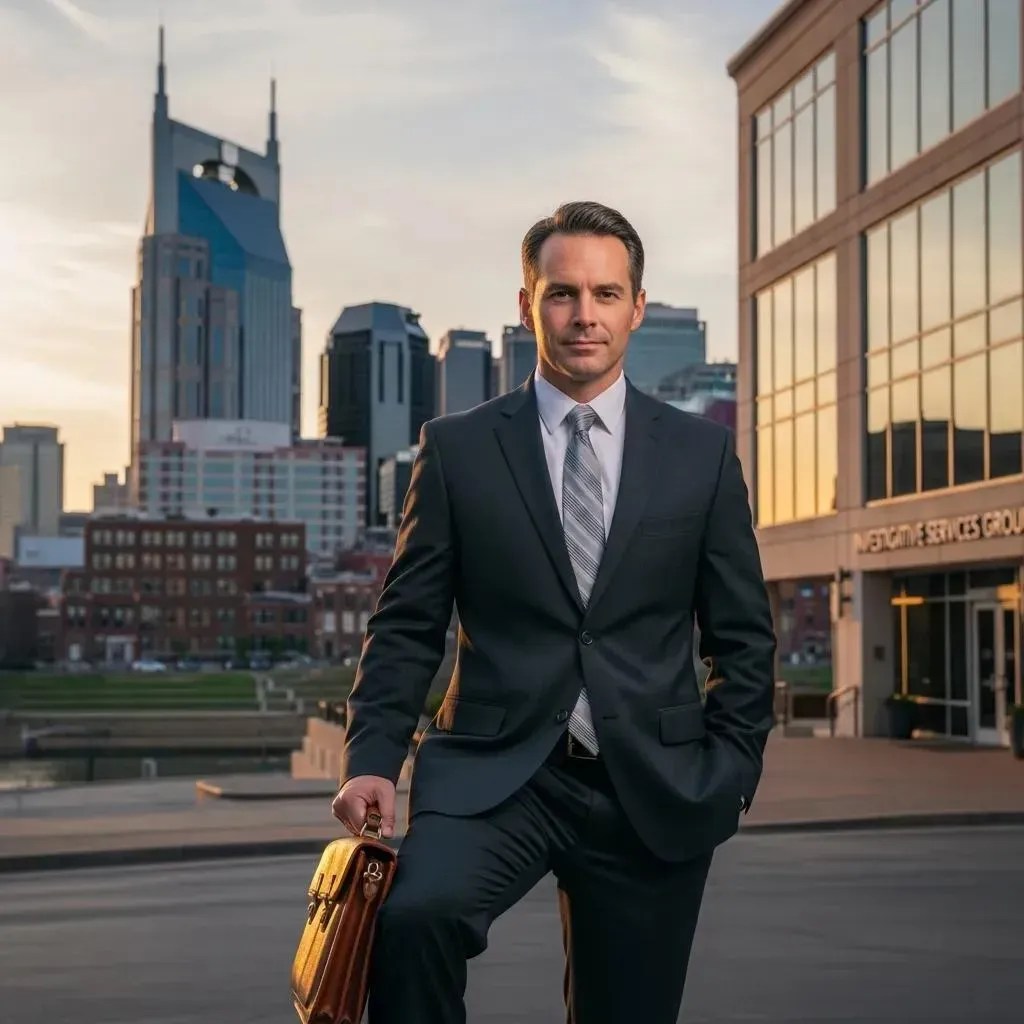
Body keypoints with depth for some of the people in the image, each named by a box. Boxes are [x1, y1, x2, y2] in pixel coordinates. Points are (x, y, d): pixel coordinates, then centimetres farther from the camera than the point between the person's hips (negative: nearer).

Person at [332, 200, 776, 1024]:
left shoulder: (703, 453, 6)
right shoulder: (458, 448, 3)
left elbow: (743, 635, 10)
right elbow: (408, 624, 3)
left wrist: (732, 768, 1)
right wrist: (374, 759, -9)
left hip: (652, 791, 2)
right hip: (493, 772, -1)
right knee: (414, 914, -30)